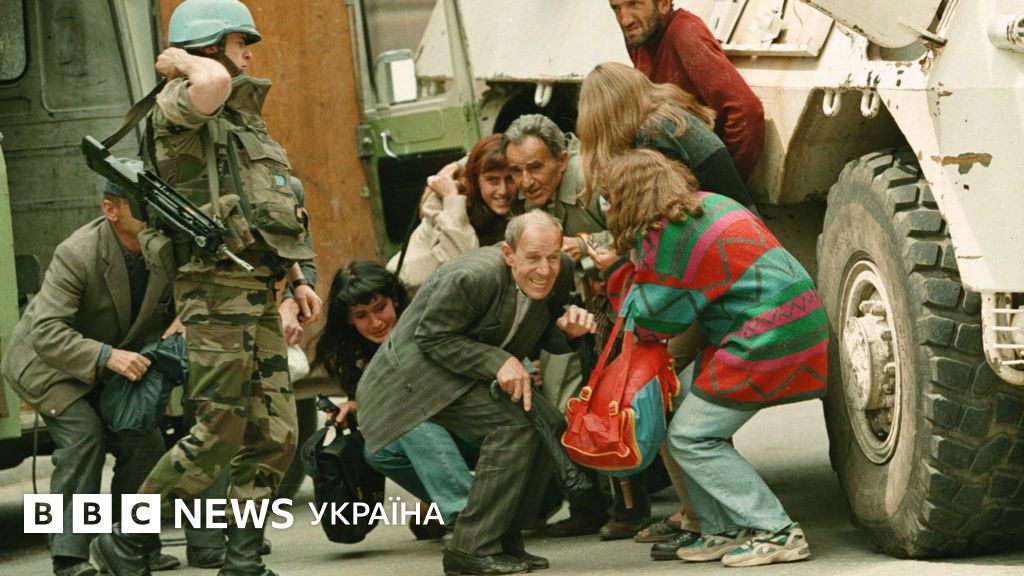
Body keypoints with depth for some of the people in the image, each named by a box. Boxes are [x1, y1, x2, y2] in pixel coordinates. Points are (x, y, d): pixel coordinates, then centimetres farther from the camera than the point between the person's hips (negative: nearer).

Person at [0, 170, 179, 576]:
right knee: (82, 433, -25)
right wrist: (107, 356, -52)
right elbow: (46, 333, -39)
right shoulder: (76, 255, -33)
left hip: (107, 373, 6)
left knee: (145, 443, -6)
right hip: (47, 362, -6)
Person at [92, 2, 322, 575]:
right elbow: (213, 82, -33)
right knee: (218, 433, -10)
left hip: (259, 290, 9)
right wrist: (181, 62, -11)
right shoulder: (181, 106, -6)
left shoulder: (245, 118, 24)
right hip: (218, 284, -9)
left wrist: (298, 279, 21)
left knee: (275, 435, 4)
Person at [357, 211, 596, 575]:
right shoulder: (472, 277, -31)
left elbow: (545, 336, 5)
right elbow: (432, 338, -23)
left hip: (488, 371, 8)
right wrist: (498, 362, -30)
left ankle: (505, 539, 4)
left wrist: (569, 326, -19)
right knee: (513, 424, -25)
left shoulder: (559, 272, -8)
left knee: (550, 425, -8)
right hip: (423, 370, -8)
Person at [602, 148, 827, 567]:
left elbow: (650, 324, -5)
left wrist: (627, 277, 12)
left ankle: (776, 532, -5)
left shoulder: (662, 240, -13)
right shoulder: (709, 204, 14)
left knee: (690, 438, -3)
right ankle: (721, 530, 18)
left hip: (766, 343, -10)